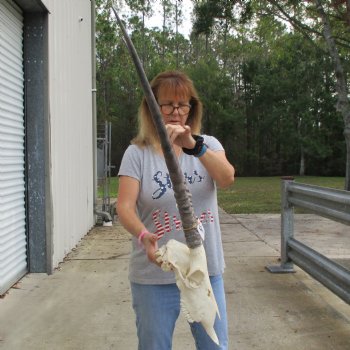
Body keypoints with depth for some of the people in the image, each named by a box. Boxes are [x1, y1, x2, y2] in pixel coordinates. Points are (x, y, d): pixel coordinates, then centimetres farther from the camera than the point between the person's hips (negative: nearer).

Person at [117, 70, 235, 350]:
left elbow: (227, 179, -18)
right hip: (154, 275, -2)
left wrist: (193, 145, -35)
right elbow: (125, 207, -14)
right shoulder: (137, 153, -4)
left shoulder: (208, 145, 3)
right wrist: (144, 236, -35)